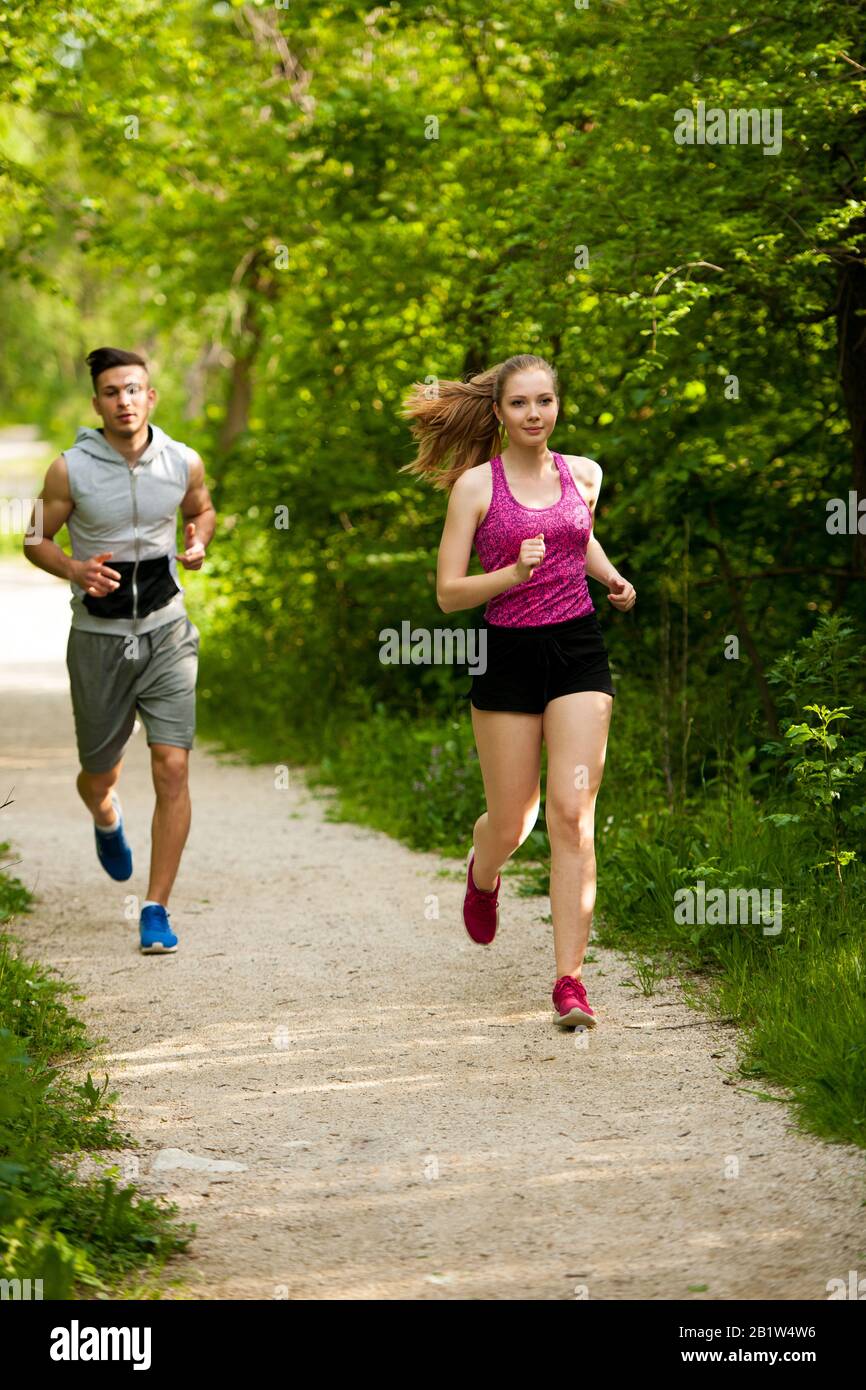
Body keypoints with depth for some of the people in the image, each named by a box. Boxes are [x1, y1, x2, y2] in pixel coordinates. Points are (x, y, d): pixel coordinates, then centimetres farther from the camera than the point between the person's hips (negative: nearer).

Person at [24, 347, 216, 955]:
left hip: (167, 635, 1)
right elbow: (37, 540, 1)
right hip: (99, 637, 0)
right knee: (100, 773, 13)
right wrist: (74, 569, -20)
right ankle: (107, 821, 53)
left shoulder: (184, 463, -3)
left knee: (172, 769, -13)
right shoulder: (71, 470, -10)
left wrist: (199, 544, -5)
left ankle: (157, 910, -4)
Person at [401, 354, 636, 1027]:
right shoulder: (476, 484, -4)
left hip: (579, 650, 2)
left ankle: (569, 979, -10)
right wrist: (512, 574, -22)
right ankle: (482, 873, 48)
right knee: (511, 822, 8)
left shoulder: (583, 473, 7)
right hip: (508, 656, -2)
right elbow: (448, 593, -6)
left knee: (572, 814, -11)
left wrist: (611, 576, 11)